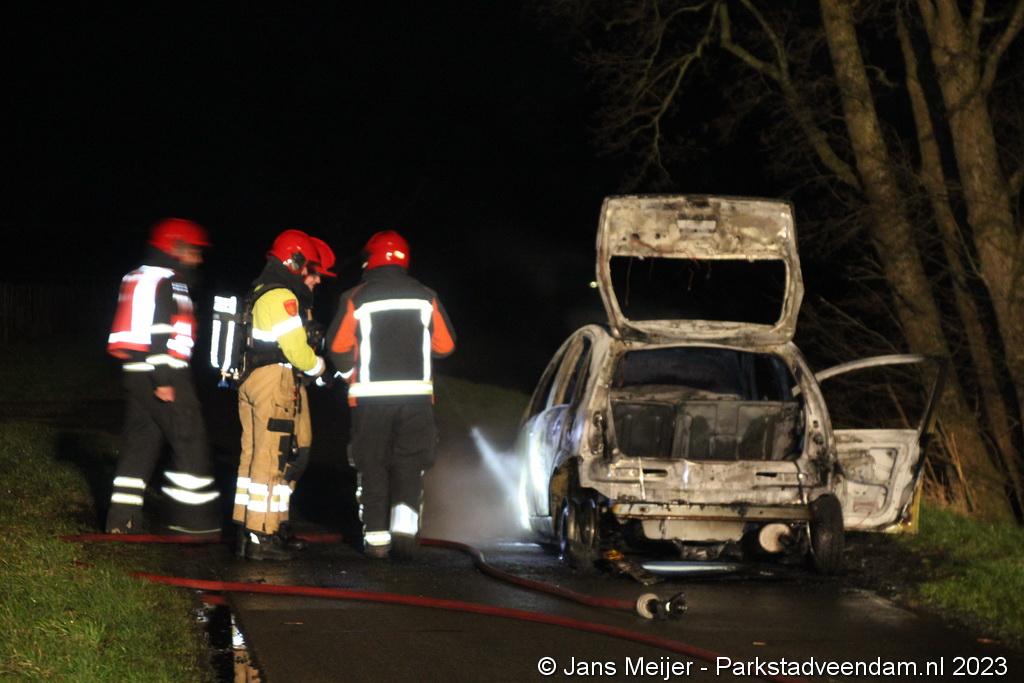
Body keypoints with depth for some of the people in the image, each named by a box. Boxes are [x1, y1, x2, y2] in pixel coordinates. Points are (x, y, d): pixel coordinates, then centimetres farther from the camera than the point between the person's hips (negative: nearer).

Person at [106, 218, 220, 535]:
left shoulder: (139, 279, 20)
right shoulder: (165, 282, -12)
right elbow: (157, 333, -20)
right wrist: (164, 379, -21)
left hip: (136, 374, 10)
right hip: (163, 375, -10)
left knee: (139, 442, 9)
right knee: (190, 441, -3)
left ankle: (122, 517, 7)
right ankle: (192, 514, -1)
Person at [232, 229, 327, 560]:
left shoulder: (260, 294, 20)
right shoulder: (281, 297, -13)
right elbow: (296, 347, -17)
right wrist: (318, 366, 2)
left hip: (254, 381, 10)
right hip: (277, 383, -10)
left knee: (255, 457, 14)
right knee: (273, 459, -9)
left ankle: (247, 532, 20)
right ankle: (261, 538, -9)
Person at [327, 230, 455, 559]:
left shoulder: (356, 298, -4)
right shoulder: (426, 297, 2)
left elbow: (339, 347, -4)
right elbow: (445, 345, 6)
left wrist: (350, 372, 16)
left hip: (370, 395, -1)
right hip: (416, 393, 1)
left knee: (373, 464, 7)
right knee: (409, 461, 10)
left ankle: (376, 535, 6)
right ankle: (404, 518, -10)